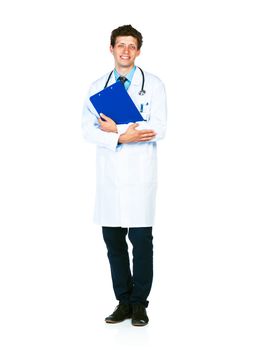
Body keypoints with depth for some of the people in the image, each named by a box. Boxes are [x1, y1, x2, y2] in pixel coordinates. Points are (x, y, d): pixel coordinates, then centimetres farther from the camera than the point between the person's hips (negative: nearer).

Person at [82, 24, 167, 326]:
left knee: (141, 239, -1)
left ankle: (139, 304, 14)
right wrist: (121, 138, -14)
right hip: (109, 174, 3)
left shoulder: (153, 84, 4)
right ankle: (123, 302, 19)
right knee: (113, 240, 6)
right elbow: (88, 129, 2)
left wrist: (115, 129, -8)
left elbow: (158, 129, -8)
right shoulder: (98, 87, 13)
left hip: (140, 174, -3)